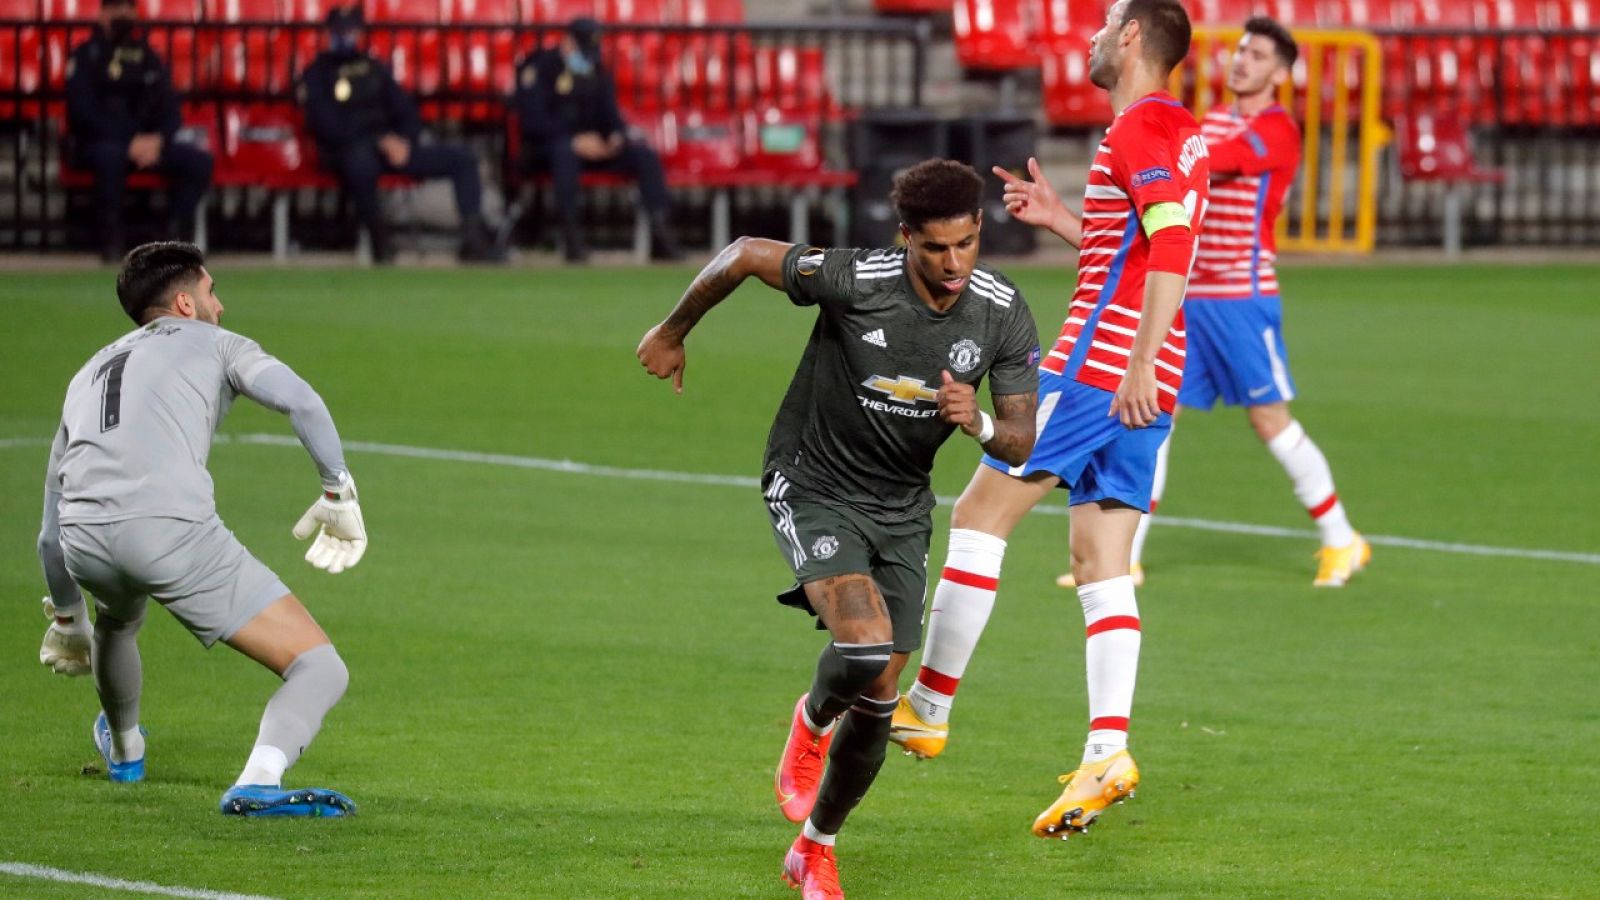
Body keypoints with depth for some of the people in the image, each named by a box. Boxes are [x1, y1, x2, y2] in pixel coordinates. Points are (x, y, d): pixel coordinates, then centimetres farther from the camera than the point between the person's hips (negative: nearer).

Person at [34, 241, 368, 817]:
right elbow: (299, 400, -1)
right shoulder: (212, 342, 22)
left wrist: (66, 619, 53)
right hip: (173, 530, -5)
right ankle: (259, 781, -29)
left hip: (85, 537, 6)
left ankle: (124, 751, 63)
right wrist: (338, 493, 11)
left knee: (117, 619, 43)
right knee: (319, 668, -3)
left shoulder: (90, 374, 35)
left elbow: (51, 533, 39)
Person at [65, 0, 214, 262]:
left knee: (199, 161, -18)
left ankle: (177, 238, -19)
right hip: (96, 143, -5)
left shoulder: (148, 58, 16)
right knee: (111, 155, -40)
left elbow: (170, 110, 11)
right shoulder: (87, 56, 1)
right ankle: (111, 239, -30)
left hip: (148, 142, 5)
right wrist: (132, 142, -19)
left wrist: (157, 140, -12)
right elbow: (83, 112, -11)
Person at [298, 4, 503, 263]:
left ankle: (474, 240, -11)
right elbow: (329, 128, -11)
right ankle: (379, 239, -27)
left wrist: (405, 142, -6)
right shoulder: (316, 75, 2)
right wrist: (381, 141, -18)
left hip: (389, 145, 6)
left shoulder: (372, 68, 21)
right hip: (349, 152, -6)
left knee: (463, 159, -6)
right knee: (361, 162, -45)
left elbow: (406, 111, 16)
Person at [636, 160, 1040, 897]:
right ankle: (812, 722, 9)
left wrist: (980, 424, -31)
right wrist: (673, 333, 4)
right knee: (865, 643, -28)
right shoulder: (856, 282, -25)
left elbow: (1020, 443, -7)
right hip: (813, 486, -4)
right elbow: (743, 255, -11)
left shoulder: (1002, 313, -12)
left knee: (877, 698, 4)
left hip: (901, 506, 4)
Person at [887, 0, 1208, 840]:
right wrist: (1058, 220, 21)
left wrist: (1142, 359, -29)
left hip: (1098, 362, -9)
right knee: (1099, 565, 5)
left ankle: (927, 707, 5)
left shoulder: (1139, 128, -10)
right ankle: (1106, 753, -7)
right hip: (1142, 389, 9)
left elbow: (1172, 244, -23)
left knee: (979, 514, 0)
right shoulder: (1178, 133, 19)